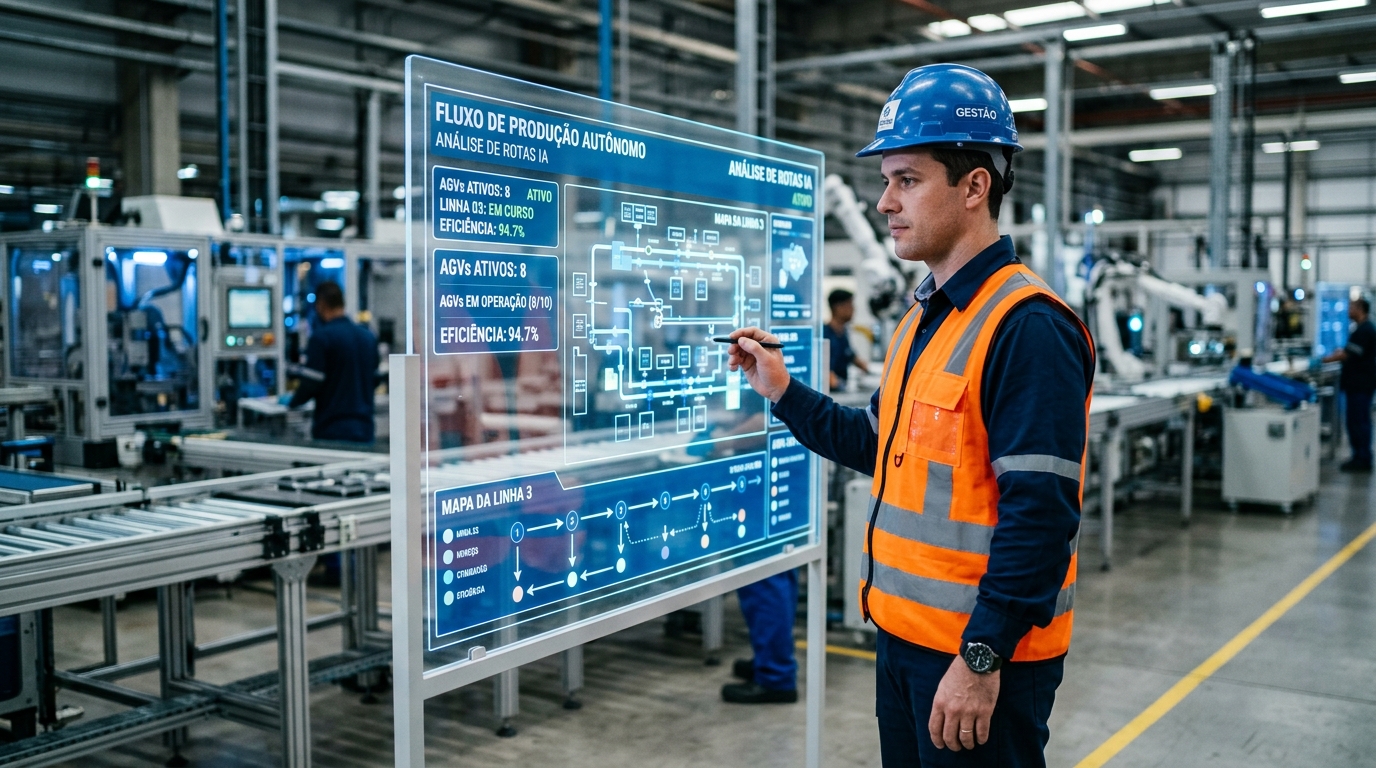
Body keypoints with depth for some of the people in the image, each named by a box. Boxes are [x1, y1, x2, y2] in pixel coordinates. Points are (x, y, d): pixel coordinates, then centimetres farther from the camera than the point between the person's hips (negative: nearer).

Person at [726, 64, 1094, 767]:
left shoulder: (1027, 327, -19)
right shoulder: (924, 319, 12)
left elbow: (1040, 515, -24)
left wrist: (983, 656, -23)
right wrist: (783, 393, 13)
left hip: (981, 655, -9)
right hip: (903, 632, 9)